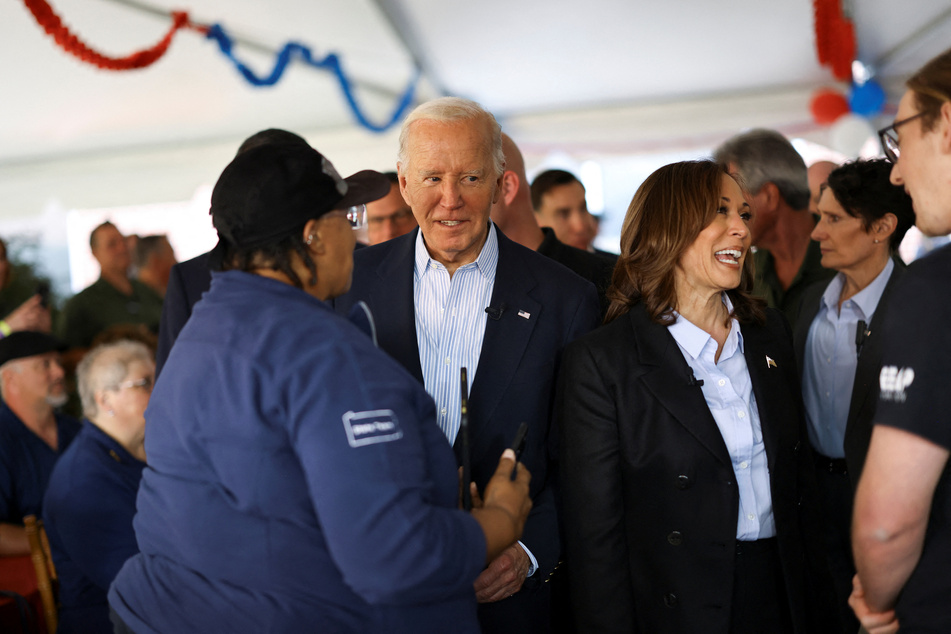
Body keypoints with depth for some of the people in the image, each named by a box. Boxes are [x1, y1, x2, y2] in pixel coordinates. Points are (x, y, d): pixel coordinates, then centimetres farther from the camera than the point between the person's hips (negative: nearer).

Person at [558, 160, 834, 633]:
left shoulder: (771, 334, 5)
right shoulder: (600, 362, -13)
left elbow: (799, 471, 11)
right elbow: (595, 530, -12)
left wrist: (818, 590, 7)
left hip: (783, 595, 5)